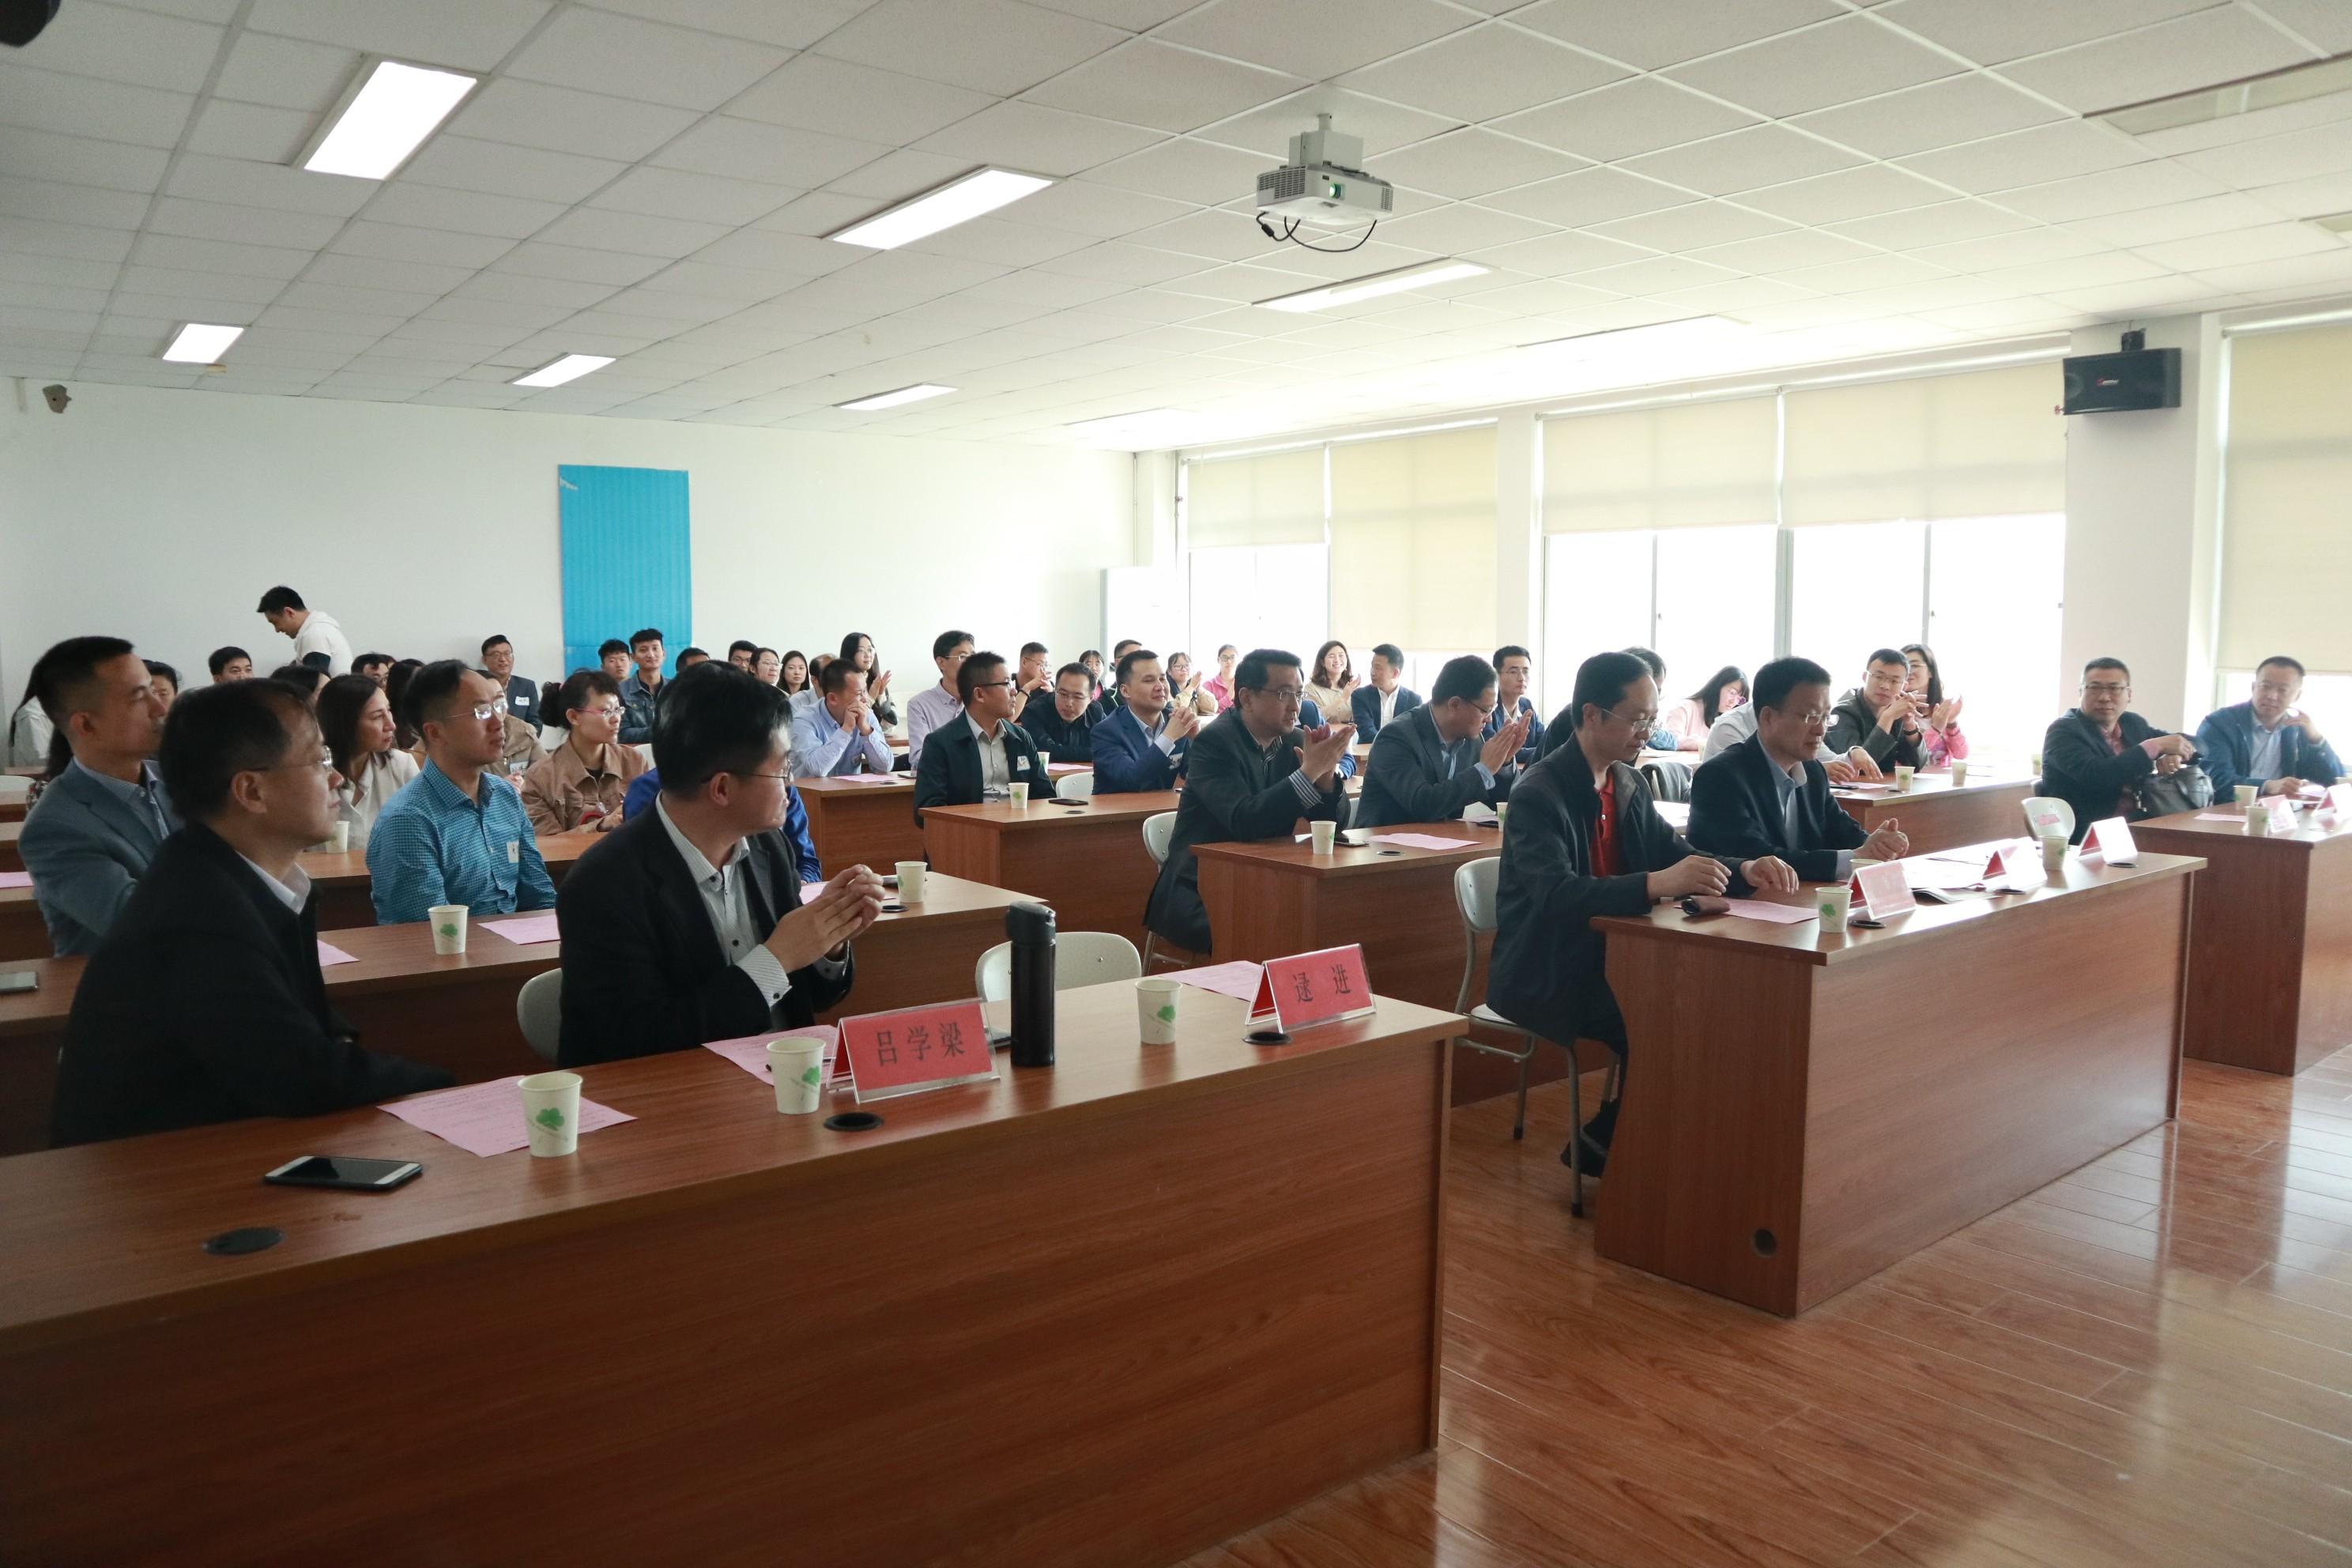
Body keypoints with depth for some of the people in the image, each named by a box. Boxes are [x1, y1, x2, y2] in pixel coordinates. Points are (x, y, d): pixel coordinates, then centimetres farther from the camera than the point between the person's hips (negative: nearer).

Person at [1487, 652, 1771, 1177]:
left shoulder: (1629, 784, 6)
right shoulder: (1538, 795, -19)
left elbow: (1673, 850, 12)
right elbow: (1557, 895, -33)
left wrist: (1742, 869, -10)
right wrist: (1656, 883, -47)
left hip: (1608, 952, 8)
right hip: (1547, 974, -8)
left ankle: (1606, 1139, 3)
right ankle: (1603, 1142, 2)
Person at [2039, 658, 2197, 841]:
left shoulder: (2133, 723, 13)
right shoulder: (2063, 731, -9)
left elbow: (2192, 743, 16)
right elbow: (2095, 776, -23)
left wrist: (2175, 754, -7)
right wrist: (2155, 746, -17)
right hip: (2084, 836, -7)